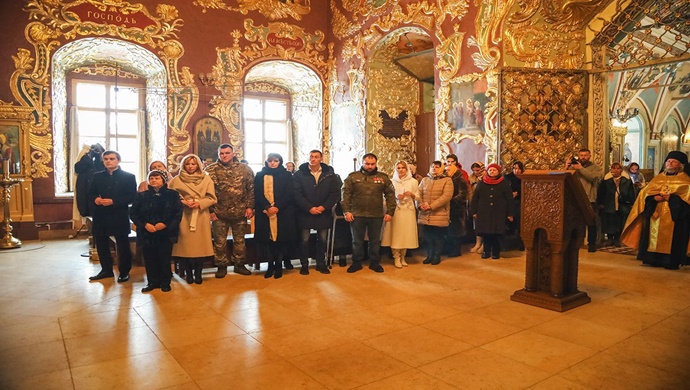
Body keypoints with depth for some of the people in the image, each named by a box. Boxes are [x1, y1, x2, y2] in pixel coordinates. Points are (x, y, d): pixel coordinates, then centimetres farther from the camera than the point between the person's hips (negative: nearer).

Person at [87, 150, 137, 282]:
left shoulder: (128, 177, -2)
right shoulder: (97, 176, 12)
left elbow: (132, 197, -9)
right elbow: (90, 193, 12)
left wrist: (113, 201, -19)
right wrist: (95, 199, -11)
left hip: (119, 217, -4)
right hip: (100, 216, 4)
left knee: (123, 246, 3)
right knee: (101, 245, 11)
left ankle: (124, 272, 16)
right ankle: (106, 270, 26)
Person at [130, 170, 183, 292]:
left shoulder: (172, 195, 2)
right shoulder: (142, 195, 7)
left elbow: (178, 213, -2)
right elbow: (133, 213, 5)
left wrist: (165, 224, -13)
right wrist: (145, 224, -9)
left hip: (166, 233, -2)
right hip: (147, 234, 2)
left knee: (164, 259, 2)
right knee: (149, 259, 5)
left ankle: (165, 282, 16)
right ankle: (152, 282, 19)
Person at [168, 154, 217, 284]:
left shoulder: (206, 179, 6)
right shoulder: (176, 180, 6)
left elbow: (212, 198, 2)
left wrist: (200, 203, -13)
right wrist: (183, 202, -12)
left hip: (201, 216, 0)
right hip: (183, 216, 0)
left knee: (200, 244, 1)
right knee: (185, 244, 0)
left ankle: (198, 273, 14)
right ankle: (188, 273, 14)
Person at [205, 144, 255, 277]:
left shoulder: (245, 169, 2)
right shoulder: (210, 170, 0)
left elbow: (251, 189, 3)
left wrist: (250, 207, -4)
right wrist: (211, 210, -6)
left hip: (240, 212, 1)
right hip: (219, 213, -1)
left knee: (239, 240, 11)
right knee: (219, 242, 7)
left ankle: (239, 264, 25)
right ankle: (221, 266, 21)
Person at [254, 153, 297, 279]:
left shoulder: (286, 175, 6)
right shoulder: (260, 176, 10)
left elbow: (289, 194, -2)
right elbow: (257, 194, 2)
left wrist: (277, 207, -15)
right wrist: (267, 207, -14)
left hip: (283, 212, -1)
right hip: (265, 213, 1)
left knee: (281, 238, -1)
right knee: (267, 239, 2)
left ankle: (278, 265, 12)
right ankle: (270, 265, 14)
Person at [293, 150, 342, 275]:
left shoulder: (330, 174, 2)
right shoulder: (299, 174, -3)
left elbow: (335, 193, -1)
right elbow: (297, 194, -9)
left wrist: (324, 207, -12)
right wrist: (309, 208, -16)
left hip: (324, 213, 2)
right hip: (305, 213, -2)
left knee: (322, 240, 11)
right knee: (304, 240, 5)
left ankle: (321, 263, 25)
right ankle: (304, 265, 18)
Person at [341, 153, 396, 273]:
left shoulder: (383, 177, 5)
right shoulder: (353, 177, 1)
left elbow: (390, 195, 4)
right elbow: (346, 194, -2)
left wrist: (390, 212, -2)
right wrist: (346, 211, -9)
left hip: (376, 216, 1)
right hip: (357, 215, -1)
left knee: (375, 241, 12)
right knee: (357, 241, 10)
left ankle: (374, 263, 26)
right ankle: (356, 263, 23)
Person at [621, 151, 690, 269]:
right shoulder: (658, 178, 18)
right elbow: (645, 192, 10)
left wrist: (671, 198, -18)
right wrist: (654, 197, -10)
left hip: (674, 215, -4)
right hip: (655, 214, 4)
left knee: (671, 239, -6)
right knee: (654, 237, 2)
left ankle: (671, 261, 0)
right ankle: (654, 259, 9)